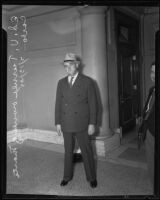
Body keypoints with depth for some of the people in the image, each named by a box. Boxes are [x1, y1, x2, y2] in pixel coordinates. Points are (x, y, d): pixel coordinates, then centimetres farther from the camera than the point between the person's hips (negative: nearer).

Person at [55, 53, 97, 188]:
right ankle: (67, 176, 34)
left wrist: (92, 123, -9)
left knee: (87, 151, 8)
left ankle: (92, 178, 28)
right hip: (66, 125, 4)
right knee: (68, 151, 16)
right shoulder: (61, 83, 7)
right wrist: (58, 123, 5)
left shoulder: (87, 81, -5)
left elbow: (93, 104, -6)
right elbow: (58, 104, 8)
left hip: (82, 125, -3)